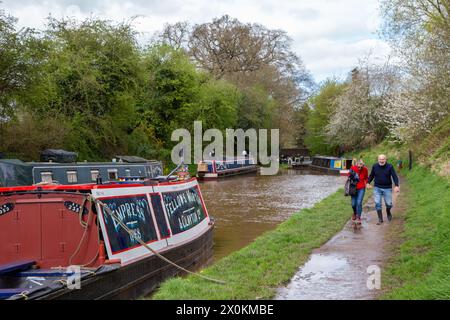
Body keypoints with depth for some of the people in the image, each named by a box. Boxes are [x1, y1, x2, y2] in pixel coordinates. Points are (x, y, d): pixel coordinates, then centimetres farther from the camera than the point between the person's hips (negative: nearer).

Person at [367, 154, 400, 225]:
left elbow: (394, 176, -10)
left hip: (387, 188, -1)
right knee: (377, 203, -3)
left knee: (388, 204, 5)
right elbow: (371, 175, 13)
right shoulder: (375, 166, -2)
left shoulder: (390, 166, -7)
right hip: (377, 188, 1)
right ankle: (380, 219, 7)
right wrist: (368, 183, 7)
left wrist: (397, 186, -21)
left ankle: (388, 212, 39)